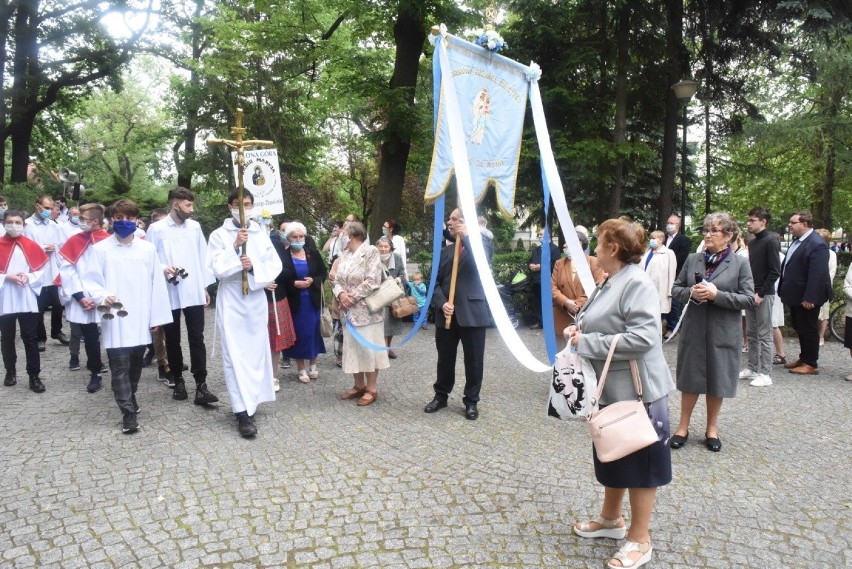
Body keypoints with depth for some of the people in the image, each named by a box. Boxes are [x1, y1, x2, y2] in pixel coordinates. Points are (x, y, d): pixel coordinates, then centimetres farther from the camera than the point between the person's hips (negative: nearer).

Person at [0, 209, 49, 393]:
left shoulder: (31, 245, 0)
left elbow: (41, 271, 2)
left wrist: (28, 277, -15)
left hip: (27, 300, 0)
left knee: (30, 339, 1)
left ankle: (34, 376, 6)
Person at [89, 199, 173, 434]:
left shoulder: (148, 249, 4)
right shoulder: (101, 249, -1)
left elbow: (156, 283, 5)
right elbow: (93, 281, 0)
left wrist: (157, 316, 2)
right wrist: (103, 297, -22)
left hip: (140, 318, 3)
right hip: (114, 318, -2)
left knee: (135, 362, 15)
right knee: (120, 365, -5)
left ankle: (130, 397, 37)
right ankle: (129, 412, 2)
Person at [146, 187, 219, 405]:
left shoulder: (195, 227, 6)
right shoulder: (156, 229, -3)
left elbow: (202, 256, 10)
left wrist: (205, 286, 9)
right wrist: (163, 269, -22)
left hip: (194, 292, 2)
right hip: (169, 293, -1)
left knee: (197, 338, -2)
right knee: (172, 340, 10)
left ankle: (201, 385, -1)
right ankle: (178, 381, 24)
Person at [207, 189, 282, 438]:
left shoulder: (261, 235, 8)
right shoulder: (219, 235, 0)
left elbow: (275, 265, 1)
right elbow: (216, 268, -10)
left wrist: (254, 266, -16)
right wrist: (235, 247, -18)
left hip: (256, 301, 4)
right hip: (231, 302, -3)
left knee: (256, 352, 10)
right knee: (235, 356, -7)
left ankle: (250, 401, 26)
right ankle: (243, 412, -8)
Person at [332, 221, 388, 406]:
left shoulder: (371, 251, -9)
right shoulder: (344, 255, 12)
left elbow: (372, 282, -18)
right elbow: (336, 280, 9)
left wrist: (352, 297, -16)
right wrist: (341, 294, -12)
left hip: (366, 309, -7)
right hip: (348, 310, 7)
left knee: (368, 348, -1)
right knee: (352, 348, 12)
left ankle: (371, 389, 10)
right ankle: (359, 386, 25)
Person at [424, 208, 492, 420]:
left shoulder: (481, 244, 1)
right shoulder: (446, 250, 14)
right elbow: (436, 282, 9)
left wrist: (466, 236, -16)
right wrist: (442, 303, -8)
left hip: (472, 313, -4)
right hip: (447, 314, 4)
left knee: (473, 361, 5)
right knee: (445, 359, 13)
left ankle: (471, 401, 20)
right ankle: (441, 395, 30)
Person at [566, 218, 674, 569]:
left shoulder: (636, 282, -20)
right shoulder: (611, 283, 10)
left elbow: (644, 337, -29)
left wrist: (586, 343, -24)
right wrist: (580, 329, -2)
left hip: (637, 390, -10)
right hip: (612, 388, 10)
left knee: (639, 462, 4)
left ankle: (640, 540, 19)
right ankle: (611, 519, 39)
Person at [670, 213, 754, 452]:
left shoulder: (740, 263, -3)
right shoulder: (692, 259, 5)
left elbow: (748, 299, -9)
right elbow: (676, 289, 8)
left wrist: (717, 294, -20)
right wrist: (691, 293, -14)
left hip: (723, 333, -2)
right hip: (693, 330, 2)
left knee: (717, 381, 9)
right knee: (690, 380, 10)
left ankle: (712, 428, 27)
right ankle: (683, 427, 22)